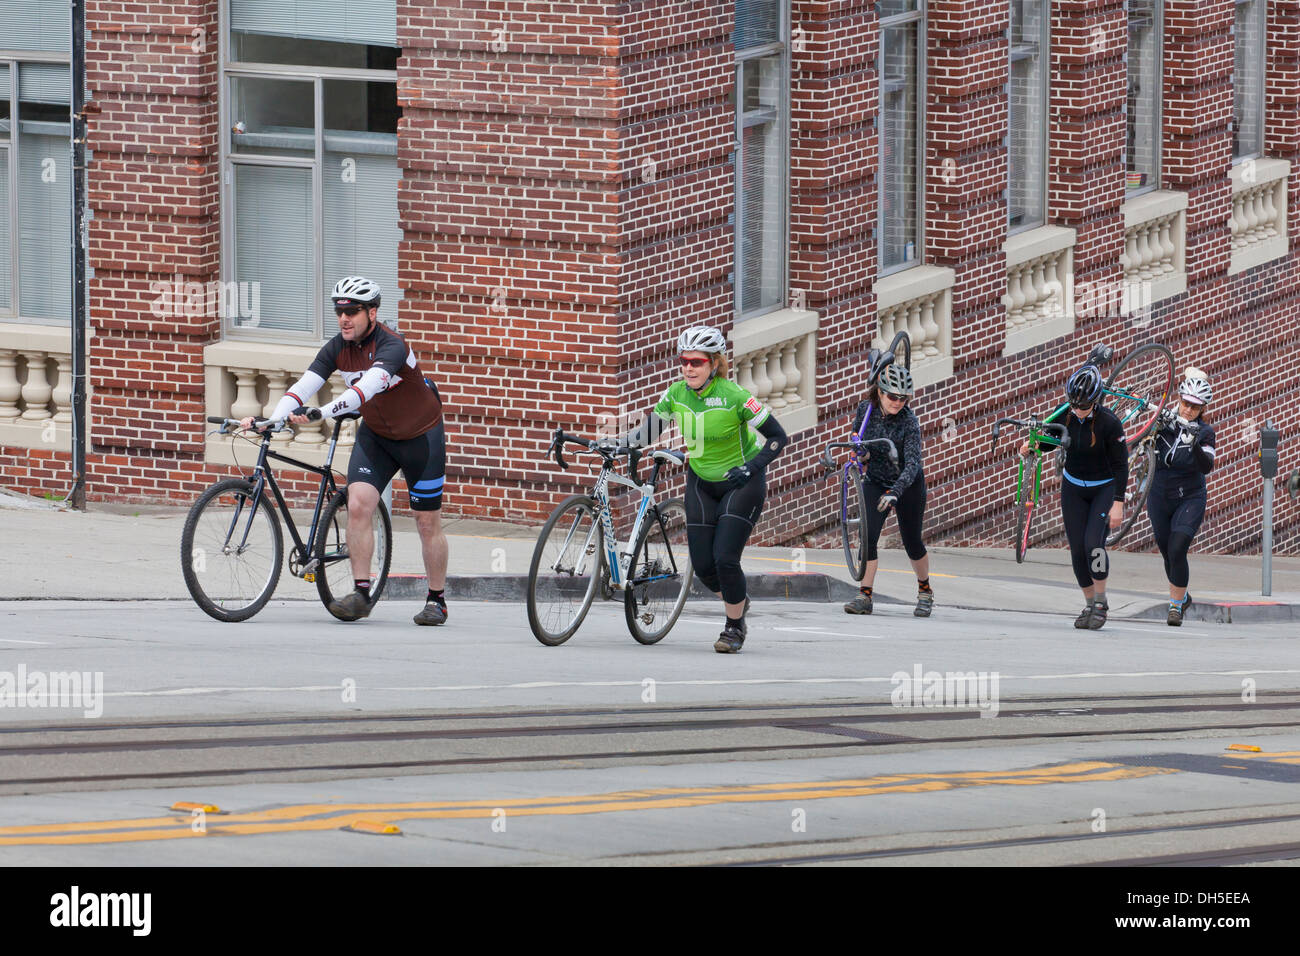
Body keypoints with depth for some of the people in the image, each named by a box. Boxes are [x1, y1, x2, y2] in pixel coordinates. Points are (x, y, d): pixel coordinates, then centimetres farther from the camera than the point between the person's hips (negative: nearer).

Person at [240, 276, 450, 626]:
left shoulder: (391, 347, -30)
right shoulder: (338, 348, -10)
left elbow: (365, 389, -45)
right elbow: (304, 385, -19)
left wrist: (320, 413, -56)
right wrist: (271, 419, -35)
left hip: (421, 436, -5)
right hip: (375, 435, 5)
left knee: (427, 521, 1)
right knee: (358, 505, -15)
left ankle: (436, 600, 16)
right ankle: (361, 593, -11)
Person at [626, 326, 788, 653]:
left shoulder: (733, 396, -24)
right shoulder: (676, 394, -10)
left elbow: (778, 437, -18)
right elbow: (650, 430, -1)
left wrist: (751, 468, -29)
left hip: (741, 482, -5)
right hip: (702, 482, 5)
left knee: (725, 558, -15)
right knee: (702, 565, -1)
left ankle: (735, 627, 8)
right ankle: (737, 599, 31)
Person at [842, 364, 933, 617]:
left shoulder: (909, 422, -25)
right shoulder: (866, 409, -11)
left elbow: (912, 464, -33)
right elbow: (857, 433, 12)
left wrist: (895, 492, -46)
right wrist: (860, 450, -9)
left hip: (907, 485, -3)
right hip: (875, 482, 3)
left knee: (912, 542, 5)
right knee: (868, 536, -14)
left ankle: (925, 590, 30)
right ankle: (864, 596, -13)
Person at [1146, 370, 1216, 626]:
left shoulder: (1205, 432, -9)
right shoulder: (1165, 421, -3)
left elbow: (1206, 467, -20)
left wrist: (1197, 446, -38)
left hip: (1190, 499, -3)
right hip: (1159, 497, 3)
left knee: (1177, 551, -18)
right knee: (1168, 554, 11)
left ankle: (1176, 605, -6)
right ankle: (1182, 597, 35)